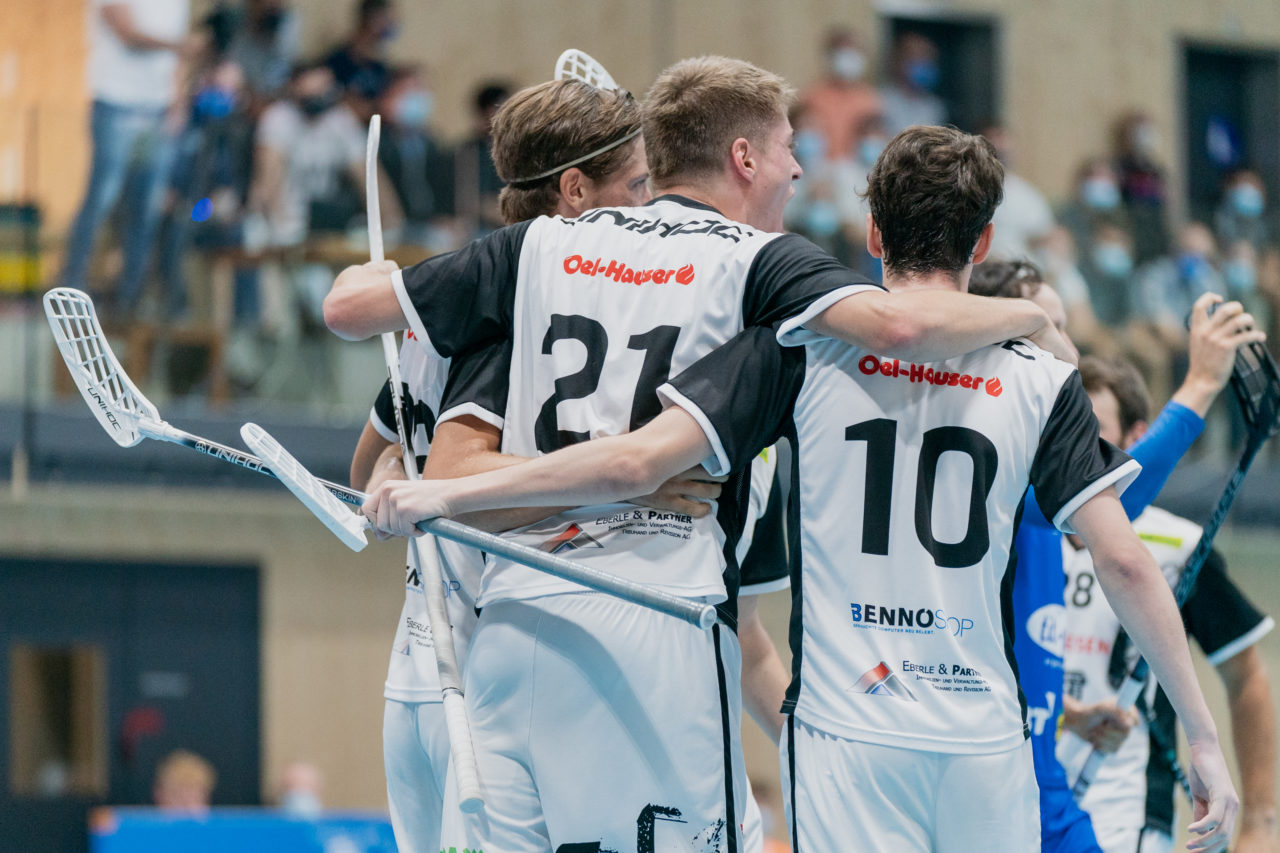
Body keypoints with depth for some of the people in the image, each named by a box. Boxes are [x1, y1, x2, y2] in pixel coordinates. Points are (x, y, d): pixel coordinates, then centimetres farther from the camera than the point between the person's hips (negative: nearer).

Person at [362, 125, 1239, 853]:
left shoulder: (806, 346, 0)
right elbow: (1125, 564, -2)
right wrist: (1205, 738, 4)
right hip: (987, 748, 1)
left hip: (847, 735, -1)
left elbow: (639, 460, -7)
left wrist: (444, 493, 0)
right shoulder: (1041, 382, 3)